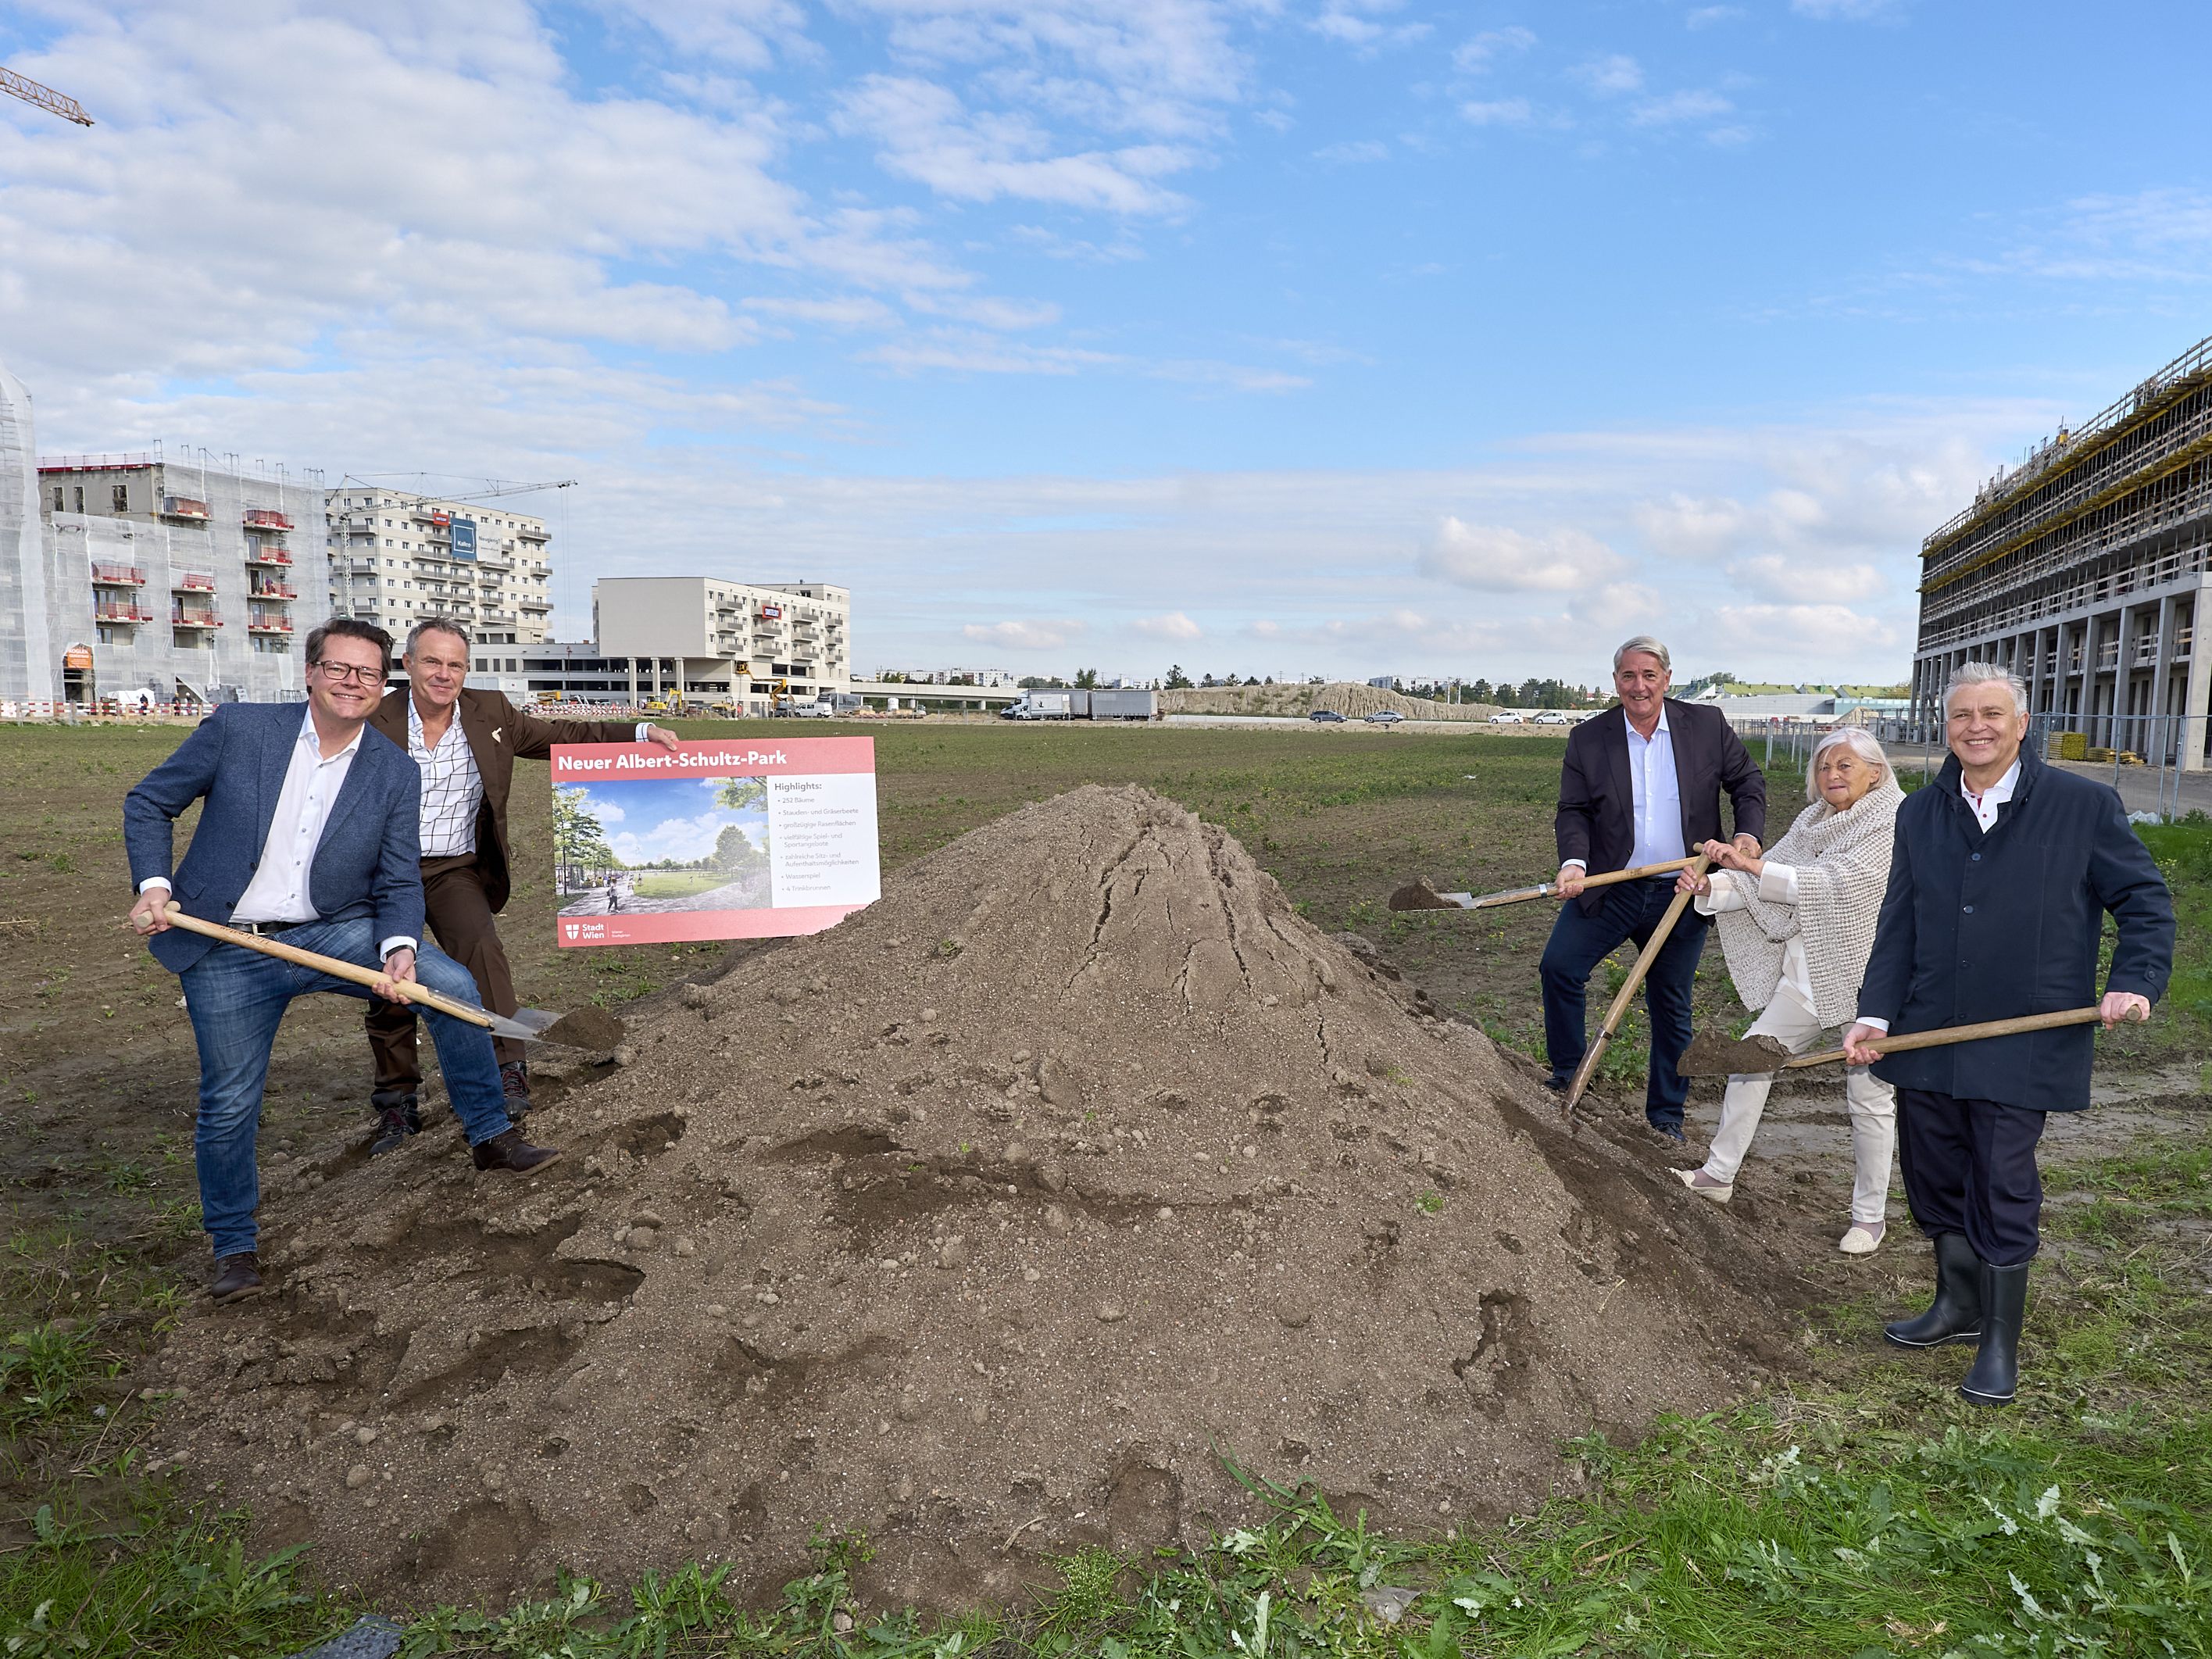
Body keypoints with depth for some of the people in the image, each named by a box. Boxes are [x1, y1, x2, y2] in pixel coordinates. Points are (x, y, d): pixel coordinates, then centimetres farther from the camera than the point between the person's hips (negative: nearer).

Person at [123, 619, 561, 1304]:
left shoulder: (396, 774, -1)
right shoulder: (236, 728, -6)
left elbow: (398, 884, 0)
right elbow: (148, 803, 4)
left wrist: (398, 947, -19)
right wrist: (153, 882, -11)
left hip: (335, 932, 1)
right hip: (229, 952, -1)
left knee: (453, 985, -18)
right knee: (229, 1104, 4)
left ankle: (491, 1135, -2)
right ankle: (234, 1247, 27)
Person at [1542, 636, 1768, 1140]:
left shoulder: (1708, 725, 0)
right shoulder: (1588, 738, -1)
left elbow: (1748, 783, 8)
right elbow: (1573, 810, -3)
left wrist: (1748, 834, -9)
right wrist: (1574, 861, -20)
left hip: (1681, 893, 0)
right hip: (1609, 889, 0)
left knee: (1671, 1005, 11)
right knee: (1559, 967, -12)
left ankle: (1666, 1117, 26)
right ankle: (1567, 1079, 11)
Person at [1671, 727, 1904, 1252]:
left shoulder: (1896, 824, -13)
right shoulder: (1813, 822, 9)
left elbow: (1835, 883, -23)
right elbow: (1763, 883, 1)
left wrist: (1750, 864, -24)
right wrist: (1709, 887, -18)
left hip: (1868, 974, -7)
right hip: (1810, 969, 7)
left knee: (1869, 1094, 2)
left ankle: (1870, 1213, 17)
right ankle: (1719, 1175, 19)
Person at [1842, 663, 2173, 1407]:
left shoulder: (2085, 805, -4)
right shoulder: (1920, 815, 7)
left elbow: (2144, 900, 2)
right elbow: (1897, 925, 7)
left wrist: (2135, 981, -14)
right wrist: (1875, 1012, -2)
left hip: (2023, 1045, -4)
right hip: (1927, 1038, 4)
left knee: (2003, 1191, 1)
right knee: (1933, 1178, 14)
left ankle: (2000, 1340, 20)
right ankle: (1959, 1305, 35)